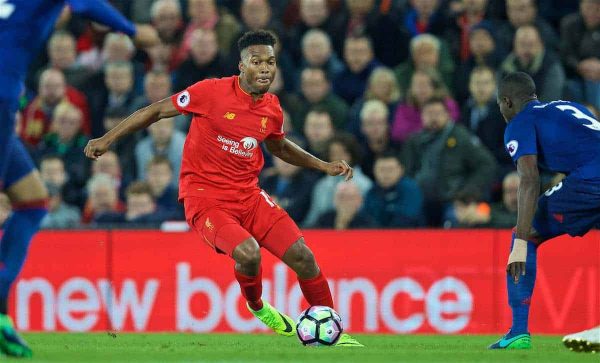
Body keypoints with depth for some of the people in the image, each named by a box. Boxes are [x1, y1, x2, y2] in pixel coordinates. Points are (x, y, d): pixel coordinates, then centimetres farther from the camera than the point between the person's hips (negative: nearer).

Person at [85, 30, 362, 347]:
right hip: (205, 197, -5)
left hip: (248, 195, 5)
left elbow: (279, 147, 26)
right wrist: (107, 139, -7)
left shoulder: (272, 108, 3)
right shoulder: (213, 92, -14)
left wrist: (324, 166, 19)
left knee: (302, 256, -7)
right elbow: (157, 110, -5)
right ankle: (256, 308, 5)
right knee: (248, 254, -29)